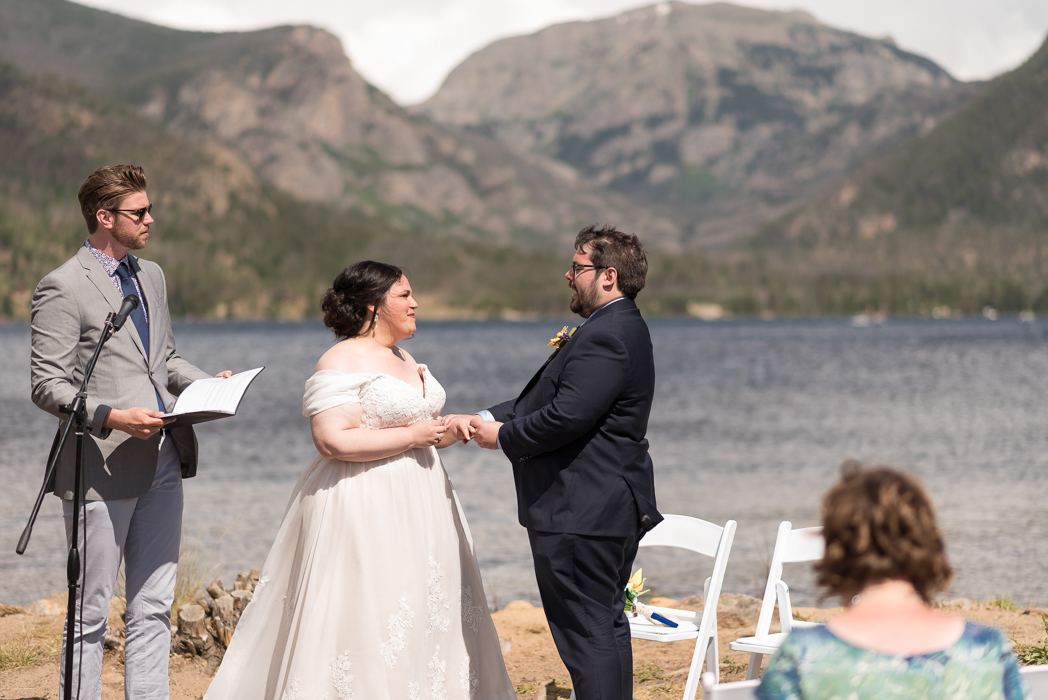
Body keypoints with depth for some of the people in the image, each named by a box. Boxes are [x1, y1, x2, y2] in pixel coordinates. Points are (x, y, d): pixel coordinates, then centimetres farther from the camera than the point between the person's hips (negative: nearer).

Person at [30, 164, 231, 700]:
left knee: (153, 608, 9)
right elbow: (48, 385, -13)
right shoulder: (63, 287, -10)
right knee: (90, 613, 0)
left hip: (161, 464, 8)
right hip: (101, 469, -7)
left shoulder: (151, 275, 15)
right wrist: (111, 417, -25)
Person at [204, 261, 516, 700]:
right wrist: (412, 436, -17)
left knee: (427, 613, 9)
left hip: (417, 508, 9)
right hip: (362, 511, -9)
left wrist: (446, 432, 5)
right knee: (365, 619, -7)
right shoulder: (342, 362, -12)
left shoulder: (402, 359, 16)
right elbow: (334, 440, -23)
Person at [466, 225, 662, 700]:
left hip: (580, 514, -11)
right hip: (612, 506, 11)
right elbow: (546, 397, 18)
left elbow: (567, 416, -26)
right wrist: (493, 416, 7)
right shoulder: (620, 328, 16)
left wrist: (504, 437, -11)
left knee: (586, 634, -6)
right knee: (607, 626, 16)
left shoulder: (605, 336, -19)